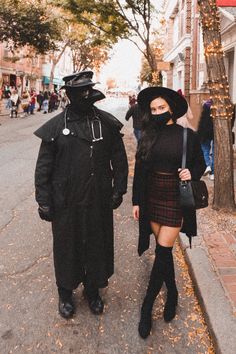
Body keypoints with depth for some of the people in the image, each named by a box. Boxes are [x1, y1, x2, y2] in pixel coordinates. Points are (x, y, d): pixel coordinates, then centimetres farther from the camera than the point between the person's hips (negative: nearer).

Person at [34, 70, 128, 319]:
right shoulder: (56, 126, -5)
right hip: (66, 203, -1)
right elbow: (43, 167, -2)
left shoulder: (107, 123, -1)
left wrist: (118, 189, 2)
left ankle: (93, 290, 38)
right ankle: (65, 292, 36)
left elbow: (119, 160, 5)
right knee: (66, 247, 13)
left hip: (99, 201, 2)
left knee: (97, 246, 15)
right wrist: (44, 201, -5)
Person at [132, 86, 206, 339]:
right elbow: (139, 171, 6)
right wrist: (136, 201, 5)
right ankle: (172, 294, 35)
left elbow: (200, 164, 7)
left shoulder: (188, 136, -5)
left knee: (162, 252, -3)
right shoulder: (148, 136, 3)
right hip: (152, 199, 3)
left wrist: (191, 173, -15)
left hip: (176, 201, -3)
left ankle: (147, 307, 11)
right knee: (164, 251, 13)